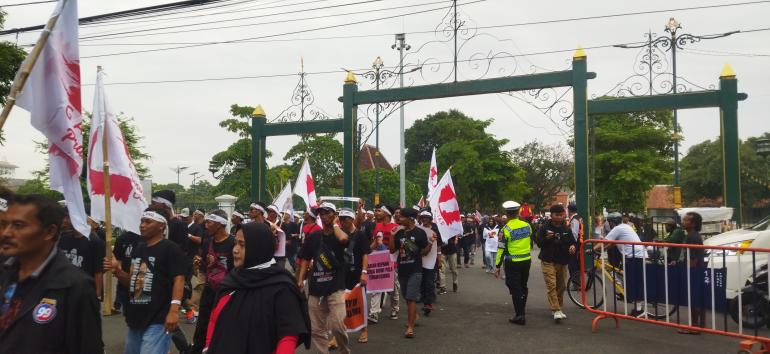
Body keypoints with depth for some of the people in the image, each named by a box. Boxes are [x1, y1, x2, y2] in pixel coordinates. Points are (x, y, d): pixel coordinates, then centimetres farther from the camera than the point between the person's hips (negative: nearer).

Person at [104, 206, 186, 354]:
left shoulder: (170, 248, -9)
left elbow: (178, 279, -17)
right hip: (136, 319, 9)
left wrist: (174, 309, -28)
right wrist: (117, 270, 1)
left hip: (157, 320, -9)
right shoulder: (137, 249, 15)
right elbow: (131, 281, 21)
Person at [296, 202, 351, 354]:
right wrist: (300, 279, 1)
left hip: (336, 286, -4)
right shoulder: (313, 236, 9)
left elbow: (343, 239, -25)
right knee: (316, 329, 6)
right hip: (316, 287, 4)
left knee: (337, 324, -15)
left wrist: (334, 224, -8)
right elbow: (305, 259, 12)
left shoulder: (339, 234, 0)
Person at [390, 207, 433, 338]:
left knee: (411, 298, -10)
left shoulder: (420, 233, -6)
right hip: (402, 269, 5)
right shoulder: (399, 233, 7)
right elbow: (392, 250, 7)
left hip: (415, 270, -5)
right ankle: (413, 316, 38)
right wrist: (392, 236, -4)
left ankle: (410, 327, -10)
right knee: (407, 297, 17)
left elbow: (424, 253, -2)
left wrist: (431, 243, -18)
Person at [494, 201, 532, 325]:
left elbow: (501, 249, -15)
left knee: (515, 289, 2)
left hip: (512, 263, -6)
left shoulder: (506, 229, -15)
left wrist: (498, 266, -9)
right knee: (523, 286, 20)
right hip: (526, 261, 6)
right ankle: (522, 309, 33)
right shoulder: (527, 225, 1)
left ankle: (520, 316, 2)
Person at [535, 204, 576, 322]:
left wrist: (573, 246, -9)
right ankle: (556, 311, -15)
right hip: (548, 261, -4)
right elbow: (538, 243, -2)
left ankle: (558, 308, 27)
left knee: (561, 286, 12)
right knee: (551, 285, -13)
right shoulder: (544, 228, -2)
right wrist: (547, 238, -20)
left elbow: (573, 241, 14)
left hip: (562, 262, 5)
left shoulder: (567, 229, 10)